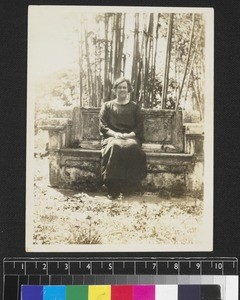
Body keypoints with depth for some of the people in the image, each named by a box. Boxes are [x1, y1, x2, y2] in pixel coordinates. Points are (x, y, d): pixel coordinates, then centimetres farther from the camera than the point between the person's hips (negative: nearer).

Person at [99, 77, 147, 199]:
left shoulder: (135, 107, 19)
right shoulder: (107, 106, 18)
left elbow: (139, 127, 9)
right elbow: (103, 126, 8)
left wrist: (128, 135, -11)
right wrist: (115, 134, -12)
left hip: (131, 137, 0)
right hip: (111, 137, 0)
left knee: (132, 146, -38)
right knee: (114, 146, -38)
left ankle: (129, 187, -34)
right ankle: (113, 189, -40)